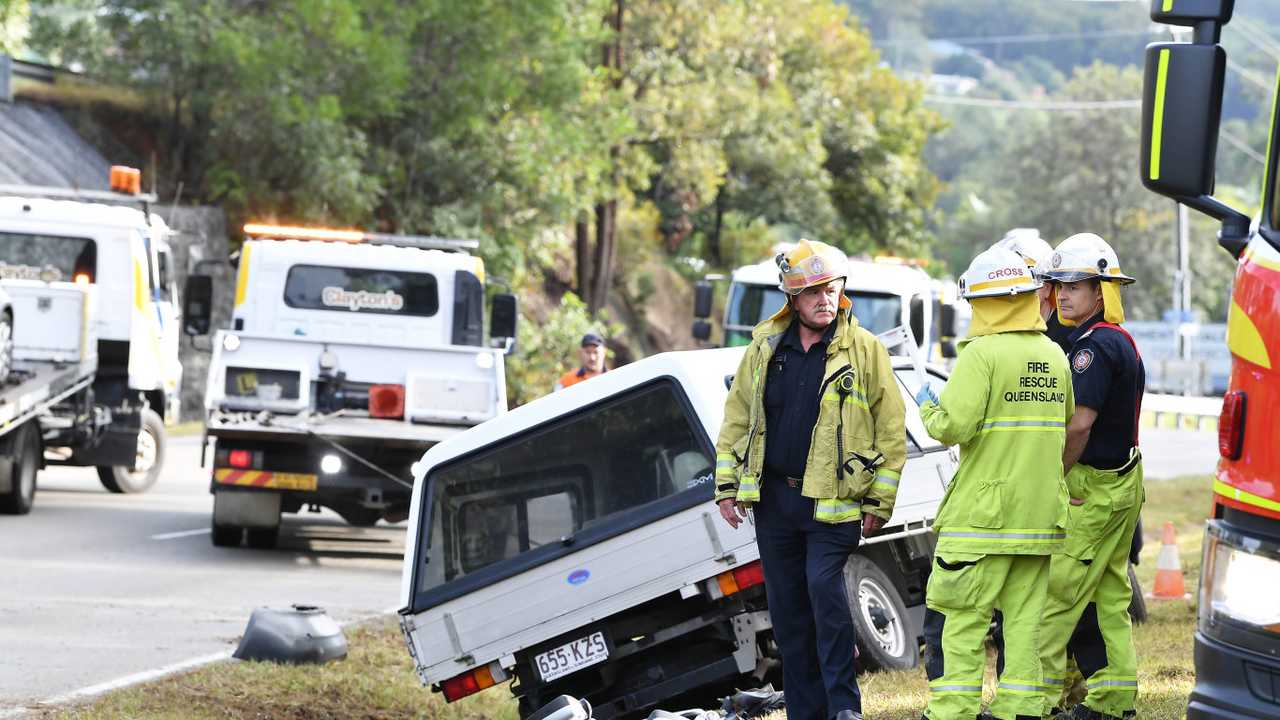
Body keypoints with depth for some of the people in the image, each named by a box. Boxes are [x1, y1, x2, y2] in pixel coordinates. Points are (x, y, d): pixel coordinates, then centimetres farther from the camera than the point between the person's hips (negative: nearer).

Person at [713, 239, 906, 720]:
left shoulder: (865, 351, -2)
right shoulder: (765, 348, 8)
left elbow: (891, 428, -2)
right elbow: (736, 418, 15)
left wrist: (879, 502, -5)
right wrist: (727, 486, 9)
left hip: (833, 500, -4)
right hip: (773, 498, 5)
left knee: (824, 589, -19)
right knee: (787, 611, 7)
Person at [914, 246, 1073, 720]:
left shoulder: (983, 354, -12)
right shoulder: (1054, 356, 9)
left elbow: (954, 426, -17)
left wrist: (927, 407, 2)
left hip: (983, 515, -6)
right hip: (1041, 515, 6)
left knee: (959, 616, -2)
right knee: (1024, 618, 9)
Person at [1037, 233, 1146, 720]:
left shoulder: (1095, 345, -17)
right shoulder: (1123, 342, 15)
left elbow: (1080, 424, -23)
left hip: (1092, 489, -10)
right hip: (1122, 483, 10)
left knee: (1056, 595, -8)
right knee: (1107, 597, 13)